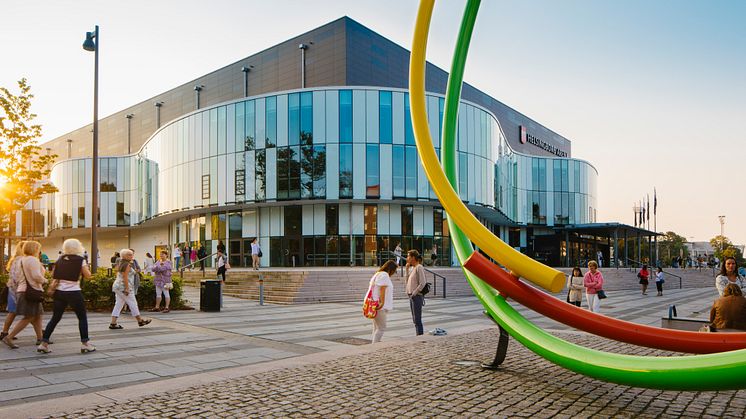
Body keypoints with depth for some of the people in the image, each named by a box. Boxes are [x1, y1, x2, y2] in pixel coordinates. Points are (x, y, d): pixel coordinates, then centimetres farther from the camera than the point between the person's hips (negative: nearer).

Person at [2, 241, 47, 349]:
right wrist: (45, 280, -5)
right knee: (28, 318, -6)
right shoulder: (32, 260, -14)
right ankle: (8, 338, -9)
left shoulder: (21, 260, 15)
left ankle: (40, 338, 19)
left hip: (23, 290, 10)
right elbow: (37, 276, -23)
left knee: (37, 316, 15)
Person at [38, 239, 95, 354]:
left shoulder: (60, 259, 8)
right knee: (82, 317, 7)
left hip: (60, 292, 5)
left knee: (55, 318, 13)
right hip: (74, 292, -5)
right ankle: (85, 344, 6)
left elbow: (53, 275, 10)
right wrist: (86, 267, 12)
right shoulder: (80, 260, -6)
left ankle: (44, 343, 10)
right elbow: (87, 275, -4)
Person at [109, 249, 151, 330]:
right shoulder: (127, 265, -14)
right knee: (132, 303, -1)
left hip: (117, 286, 10)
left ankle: (113, 323, 2)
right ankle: (140, 321, 8)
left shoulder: (120, 264, 16)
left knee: (118, 304, 7)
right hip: (124, 287, -10)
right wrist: (127, 289, -21)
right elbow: (125, 278, -20)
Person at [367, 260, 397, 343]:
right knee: (381, 328, -9)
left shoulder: (378, 274, 21)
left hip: (375, 305, 11)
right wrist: (382, 302, -29)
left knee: (376, 328, 14)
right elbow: (382, 290, -21)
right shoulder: (384, 275, -11)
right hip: (379, 306, -11)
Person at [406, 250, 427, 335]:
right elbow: (408, 281, 19)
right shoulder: (413, 268, 15)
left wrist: (414, 293, -16)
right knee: (415, 320, 12)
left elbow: (422, 283, -18)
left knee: (417, 320, -7)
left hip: (417, 296, -9)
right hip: (412, 297, 9)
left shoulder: (419, 267, -12)